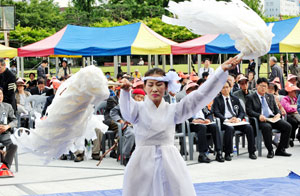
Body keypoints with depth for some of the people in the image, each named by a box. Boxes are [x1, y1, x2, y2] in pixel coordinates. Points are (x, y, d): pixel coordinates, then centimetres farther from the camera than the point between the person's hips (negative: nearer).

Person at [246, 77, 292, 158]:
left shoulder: (270, 97, 25)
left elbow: (276, 108, 22)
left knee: (288, 126, -17)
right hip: (261, 120, -5)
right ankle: (270, 151, -24)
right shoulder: (251, 98, 8)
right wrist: (259, 116, -22)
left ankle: (280, 149, -8)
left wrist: (278, 114, -3)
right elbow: (249, 111, -4)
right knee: (267, 127, -38)